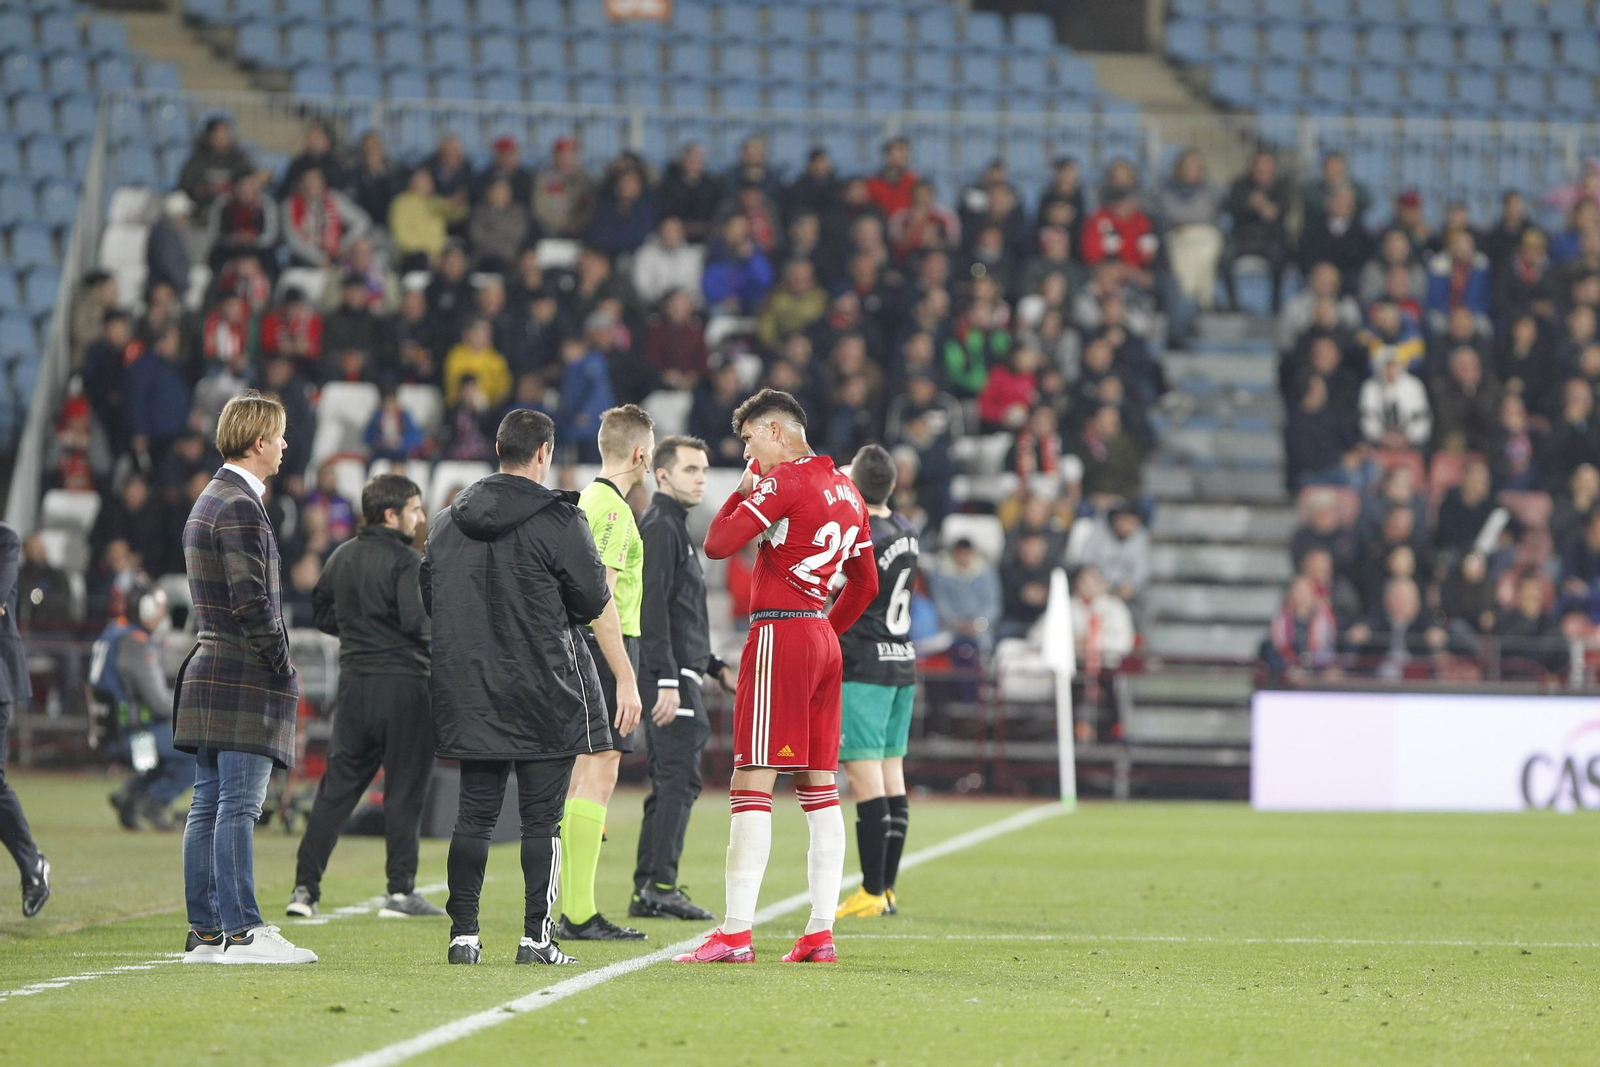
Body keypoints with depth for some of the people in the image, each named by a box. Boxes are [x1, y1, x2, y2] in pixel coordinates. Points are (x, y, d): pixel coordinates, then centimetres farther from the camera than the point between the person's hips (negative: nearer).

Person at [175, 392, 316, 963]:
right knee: (238, 807, -9)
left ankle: (204, 932, 10)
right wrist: (284, 668, -11)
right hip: (246, 681, -10)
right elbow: (251, 603, -19)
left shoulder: (207, 503, 19)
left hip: (207, 675, 10)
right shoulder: (241, 509, -13)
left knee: (208, 806, 8)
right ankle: (242, 931, -10)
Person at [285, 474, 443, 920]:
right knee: (404, 787, 2)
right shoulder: (407, 561, -11)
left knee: (337, 784, 9)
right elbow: (419, 623, -21)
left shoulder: (342, 557, 10)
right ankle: (401, 891, 2)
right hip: (403, 681, -6)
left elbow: (322, 614, 17)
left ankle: (305, 887, 3)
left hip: (354, 680, 6)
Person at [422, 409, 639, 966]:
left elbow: (430, 602, 16)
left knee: (474, 815, 8)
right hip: (545, 693, -5)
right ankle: (535, 937, -3)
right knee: (541, 817, -1)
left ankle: (463, 934, 5)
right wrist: (626, 680, 2)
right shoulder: (558, 521, -8)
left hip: (470, 691, 5)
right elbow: (597, 606, -5)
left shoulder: (447, 521, 9)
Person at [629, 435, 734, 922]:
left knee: (669, 782, 10)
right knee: (680, 777, -13)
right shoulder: (658, 527, -10)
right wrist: (667, 680, -24)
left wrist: (716, 667, 26)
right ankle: (661, 886, -15)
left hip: (678, 676, 11)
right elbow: (652, 609, -19)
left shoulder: (675, 529, 22)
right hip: (669, 677, -11)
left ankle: (647, 891, 11)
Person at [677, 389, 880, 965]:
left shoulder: (785, 482, -11)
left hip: (778, 637, -9)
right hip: (823, 640, 9)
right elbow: (866, 584, 22)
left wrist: (742, 490, 0)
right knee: (820, 785, 9)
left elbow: (717, 544, -14)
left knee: (753, 784, -9)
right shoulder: (845, 491, 16)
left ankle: (736, 933, -13)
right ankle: (820, 932, 7)